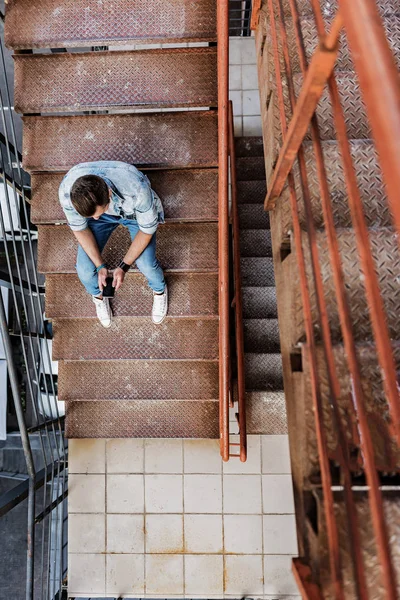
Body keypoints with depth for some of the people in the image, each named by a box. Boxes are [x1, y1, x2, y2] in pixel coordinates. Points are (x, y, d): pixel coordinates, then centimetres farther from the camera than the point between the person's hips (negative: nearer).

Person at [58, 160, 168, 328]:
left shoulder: (137, 189, -43)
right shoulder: (67, 191, -36)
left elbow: (147, 229, -24)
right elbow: (80, 229, -15)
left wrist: (123, 266, -21)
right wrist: (100, 266, -18)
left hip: (134, 212, -1)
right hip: (97, 207, 2)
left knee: (146, 265, -19)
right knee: (85, 270, -13)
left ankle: (159, 289, 22)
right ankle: (98, 295, 27)